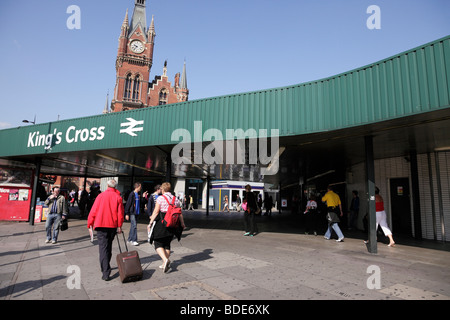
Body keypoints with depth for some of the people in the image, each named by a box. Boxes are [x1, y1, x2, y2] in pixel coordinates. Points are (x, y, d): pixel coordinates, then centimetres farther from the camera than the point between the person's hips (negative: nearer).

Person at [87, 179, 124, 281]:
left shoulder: (101, 195, 1)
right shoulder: (118, 197, 2)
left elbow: (93, 210, 0)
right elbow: (120, 212, -2)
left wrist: (90, 224, 8)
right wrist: (119, 226, 3)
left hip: (101, 224, -2)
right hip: (113, 225, 2)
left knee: (103, 247, -3)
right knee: (109, 246, 20)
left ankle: (106, 273, -11)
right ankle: (106, 266, 34)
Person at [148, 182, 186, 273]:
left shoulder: (160, 198, -6)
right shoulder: (175, 199, 8)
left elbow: (156, 212, -10)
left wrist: (151, 222, -3)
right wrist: (182, 224, 19)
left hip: (161, 222, -5)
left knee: (158, 243, 3)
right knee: (167, 244, 16)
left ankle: (165, 259, -18)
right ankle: (165, 264, 20)